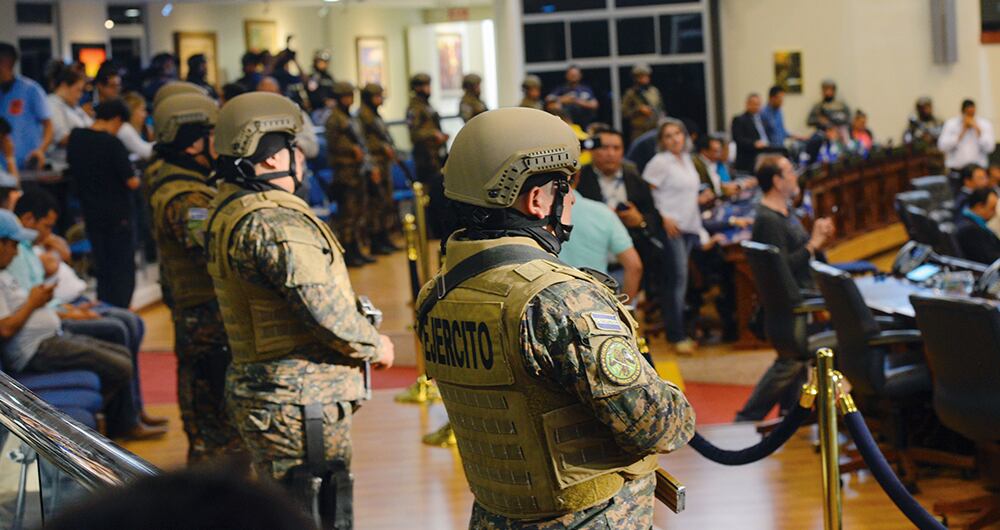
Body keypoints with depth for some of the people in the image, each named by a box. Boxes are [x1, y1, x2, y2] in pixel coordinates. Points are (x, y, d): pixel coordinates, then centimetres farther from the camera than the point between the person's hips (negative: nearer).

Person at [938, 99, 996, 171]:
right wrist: (962, 131, -8)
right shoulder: (950, 124, 4)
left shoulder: (985, 124, 5)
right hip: (956, 169, 0)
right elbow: (943, 146, -8)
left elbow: (989, 147, -7)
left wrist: (977, 129, -11)